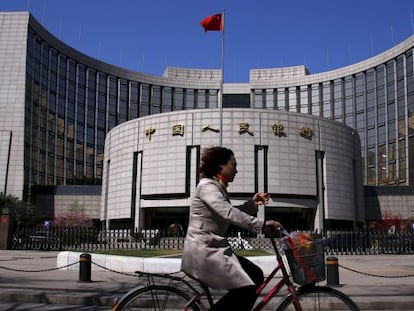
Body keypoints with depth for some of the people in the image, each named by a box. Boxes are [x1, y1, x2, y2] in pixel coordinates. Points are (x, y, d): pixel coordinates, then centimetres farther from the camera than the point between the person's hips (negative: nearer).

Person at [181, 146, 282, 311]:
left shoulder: (218, 188, 20)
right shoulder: (207, 185, -13)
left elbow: (231, 214, 18)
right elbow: (229, 214, -27)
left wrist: (252, 203, 5)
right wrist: (262, 223, -31)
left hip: (213, 248, 10)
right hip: (203, 250, -10)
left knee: (255, 276, 8)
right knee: (246, 288, -19)